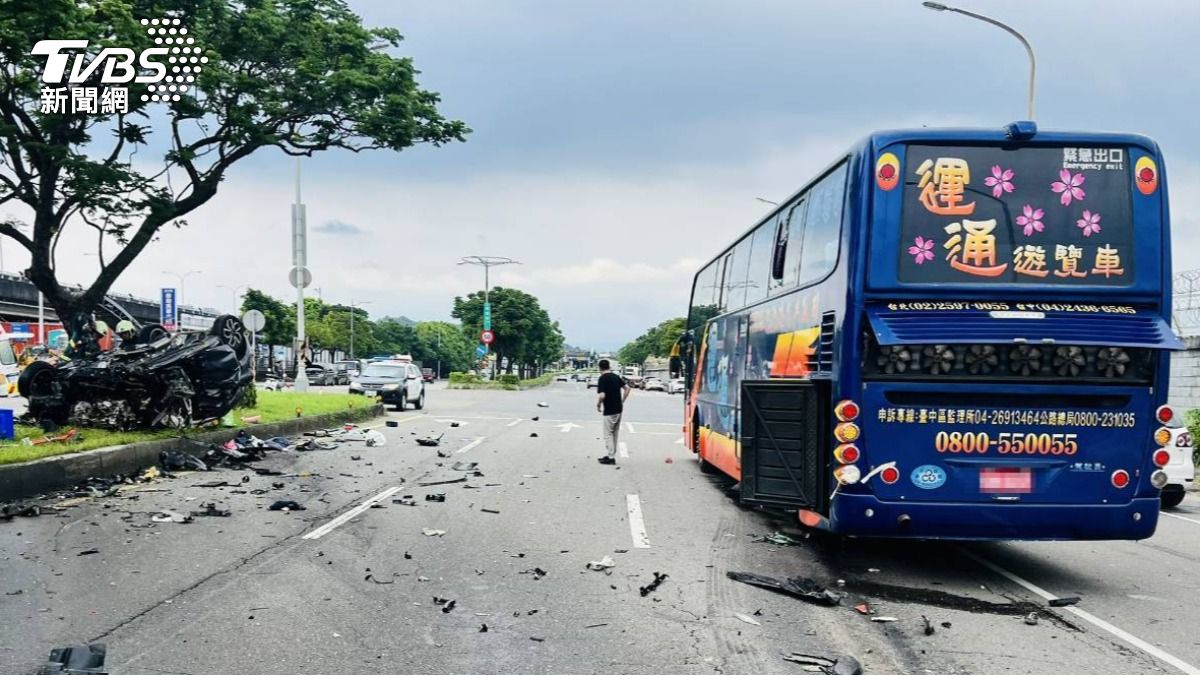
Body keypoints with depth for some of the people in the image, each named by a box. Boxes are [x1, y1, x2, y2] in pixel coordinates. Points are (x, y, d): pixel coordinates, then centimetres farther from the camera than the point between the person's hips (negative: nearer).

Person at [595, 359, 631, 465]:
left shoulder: (603, 379, -15)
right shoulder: (616, 376, 8)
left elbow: (602, 395, -24)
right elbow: (627, 388, 11)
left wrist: (598, 405, -6)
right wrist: (622, 401, 15)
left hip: (609, 411, -8)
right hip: (619, 409, 8)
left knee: (608, 434, 1)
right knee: (615, 433, 15)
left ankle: (611, 457, 2)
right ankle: (611, 455, 22)